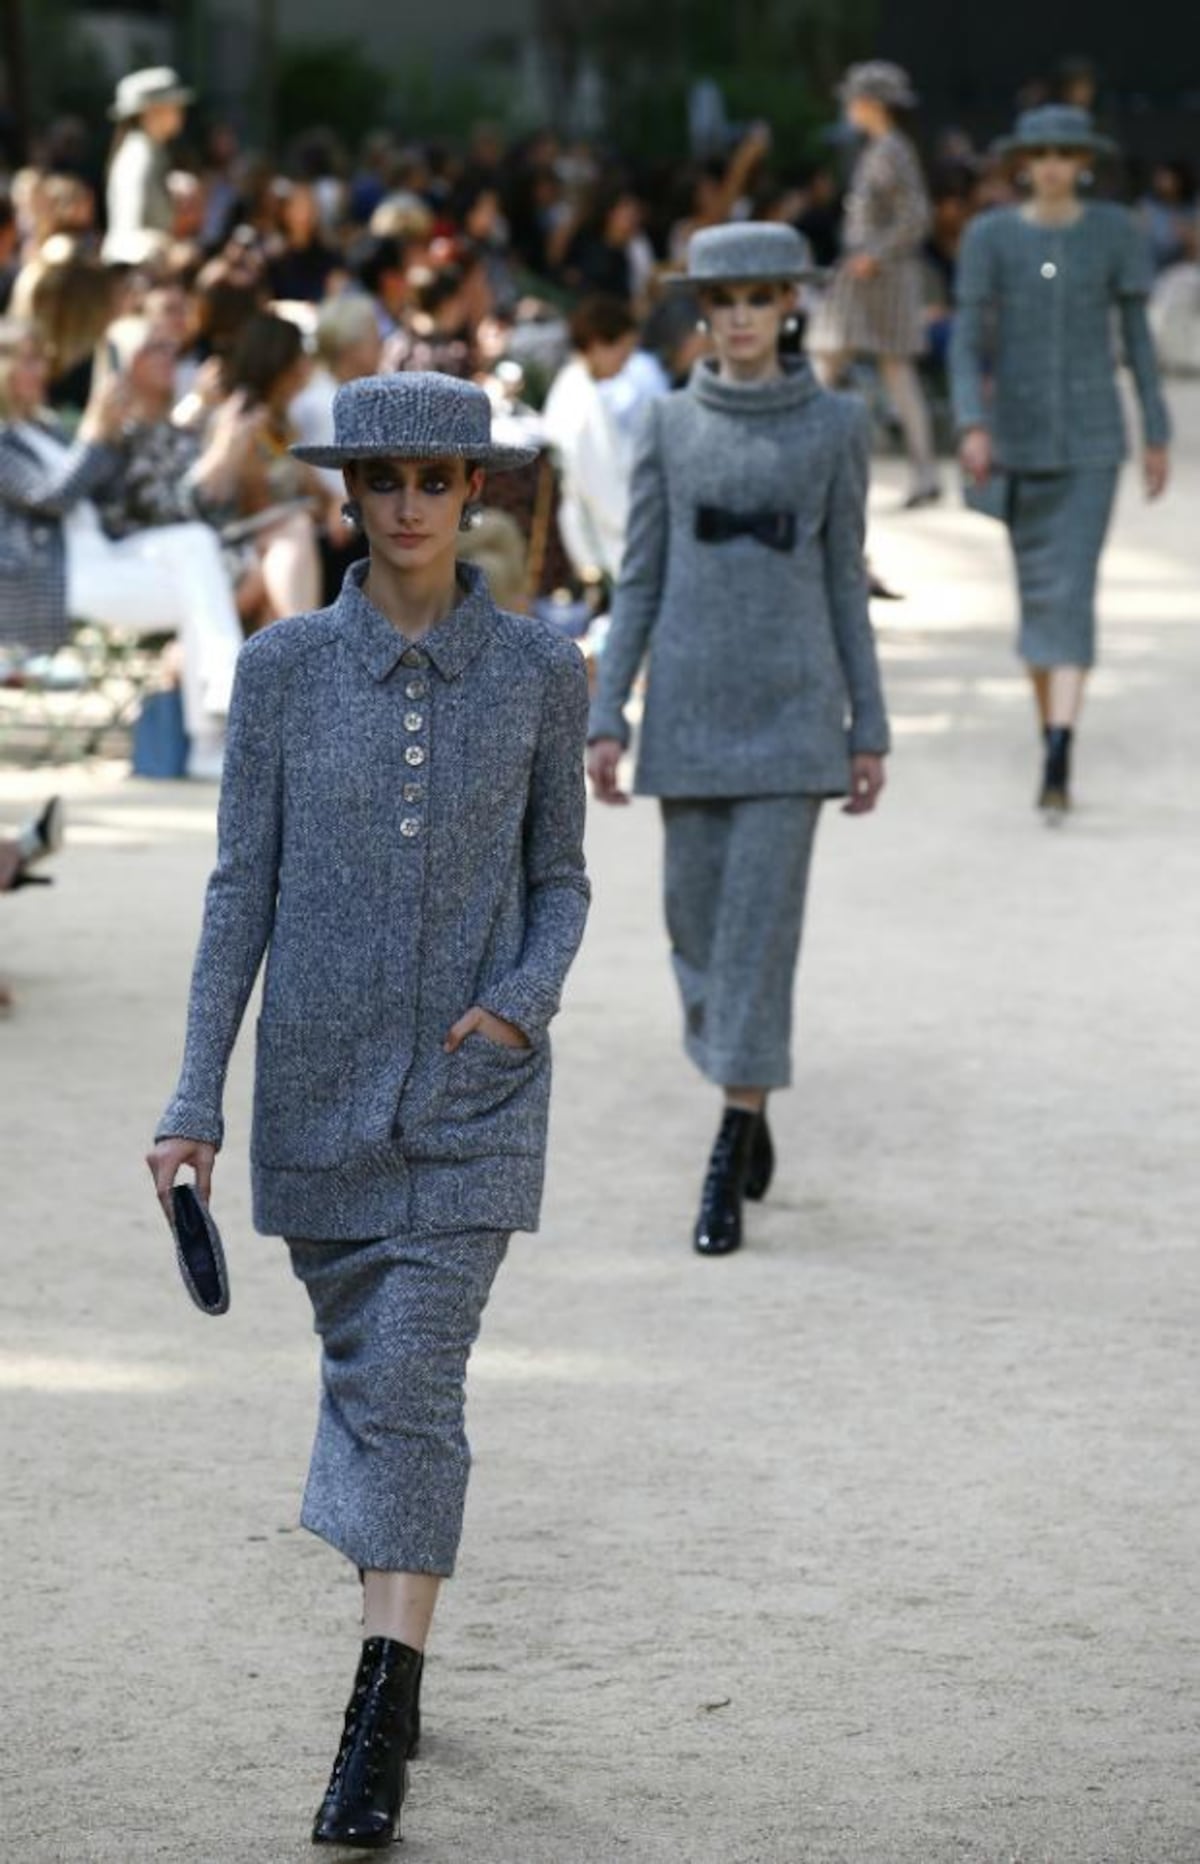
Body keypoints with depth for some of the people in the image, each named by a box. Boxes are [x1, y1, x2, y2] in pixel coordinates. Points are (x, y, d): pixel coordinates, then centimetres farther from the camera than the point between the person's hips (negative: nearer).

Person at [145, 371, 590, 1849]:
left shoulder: (539, 672, -1)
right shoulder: (284, 668, -1)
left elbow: (560, 882, 7)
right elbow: (242, 887, 1)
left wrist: (526, 998, -13)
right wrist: (197, 1101, -3)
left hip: (473, 1090, -2)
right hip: (321, 1081, 2)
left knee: (410, 1384, -12)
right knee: (364, 1371, 14)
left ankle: (375, 1730, -14)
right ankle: (398, 1647, 35)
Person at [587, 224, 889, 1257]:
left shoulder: (835, 423, 1)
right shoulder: (671, 423, 4)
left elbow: (845, 579, 5)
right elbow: (641, 580, 6)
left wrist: (868, 728, 4)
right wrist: (607, 716, 0)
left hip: (794, 705, -2)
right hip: (692, 704, 2)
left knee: (761, 921, -8)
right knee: (697, 919, 8)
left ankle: (730, 1159, -5)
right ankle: (748, 1105, 32)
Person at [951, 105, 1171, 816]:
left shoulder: (1115, 231, 0)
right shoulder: (991, 236, 0)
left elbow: (1137, 333, 5)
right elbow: (969, 342, -2)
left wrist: (1158, 436, 5)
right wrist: (972, 425, -17)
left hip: (1092, 438, -2)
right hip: (1019, 436, 2)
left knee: (1073, 590, -14)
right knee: (1037, 589, 11)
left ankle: (1059, 758, -25)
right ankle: (1051, 728, 28)